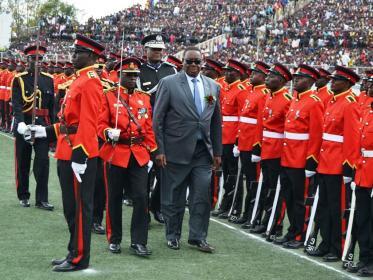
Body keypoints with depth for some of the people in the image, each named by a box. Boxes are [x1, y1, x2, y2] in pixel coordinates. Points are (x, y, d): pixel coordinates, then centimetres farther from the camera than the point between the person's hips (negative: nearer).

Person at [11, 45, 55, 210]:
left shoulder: (48, 80, 7)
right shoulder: (19, 79, -4)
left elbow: (52, 105, 9)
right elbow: (16, 104, -14)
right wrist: (20, 123, -29)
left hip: (43, 125, 2)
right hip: (24, 125, -2)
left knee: (43, 161, -5)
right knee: (23, 162, 8)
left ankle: (41, 199, -2)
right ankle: (23, 196, 22)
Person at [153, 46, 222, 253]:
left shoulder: (213, 86, 10)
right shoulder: (169, 83, -2)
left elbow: (216, 122, 14)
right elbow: (158, 119, -4)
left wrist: (217, 152, 11)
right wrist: (160, 150, -9)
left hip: (203, 151, 3)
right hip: (176, 150, -3)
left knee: (202, 197, 2)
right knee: (173, 198, 6)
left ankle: (198, 237, 13)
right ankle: (172, 236, 21)